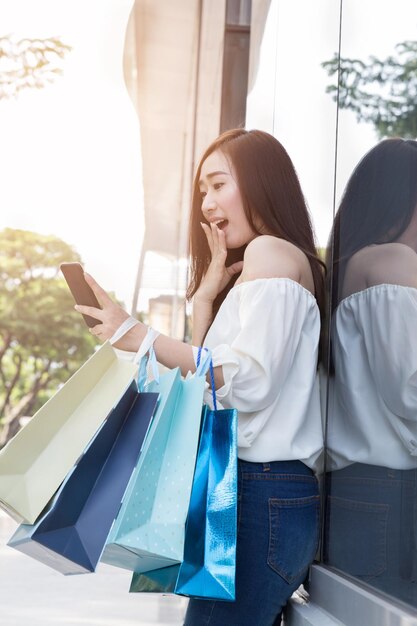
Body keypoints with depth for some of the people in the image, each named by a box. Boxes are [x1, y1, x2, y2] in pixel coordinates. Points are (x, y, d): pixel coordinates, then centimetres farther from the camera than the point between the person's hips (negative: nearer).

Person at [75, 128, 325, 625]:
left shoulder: (271, 250, -6)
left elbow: (249, 382, -17)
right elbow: (206, 385, 15)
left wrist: (141, 337, -15)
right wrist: (206, 296, 8)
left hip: (261, 495, -9)